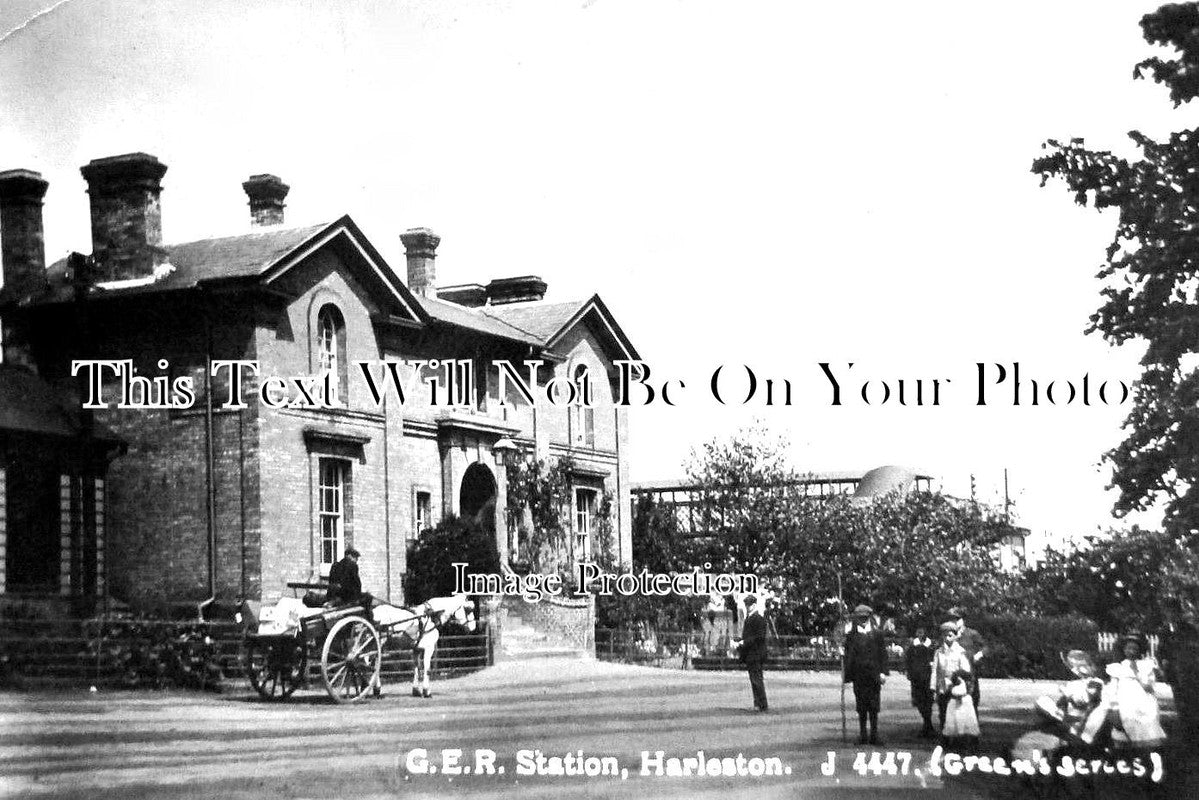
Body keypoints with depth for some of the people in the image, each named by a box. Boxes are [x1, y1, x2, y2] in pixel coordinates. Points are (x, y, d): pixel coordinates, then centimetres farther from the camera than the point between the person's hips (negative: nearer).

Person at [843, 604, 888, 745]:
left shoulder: (877, 633, 5)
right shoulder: (851, 634, 5)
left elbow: (883, 653, 5)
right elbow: (848, 655, 5)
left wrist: (883, 671, -3)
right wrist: (847, 673, -1)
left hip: (873, 674, 0)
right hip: (858, 674, 0)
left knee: (874, 707, 1)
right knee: (861, 708, 4)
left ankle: (874, 736, 7)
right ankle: (862, 736, 11)